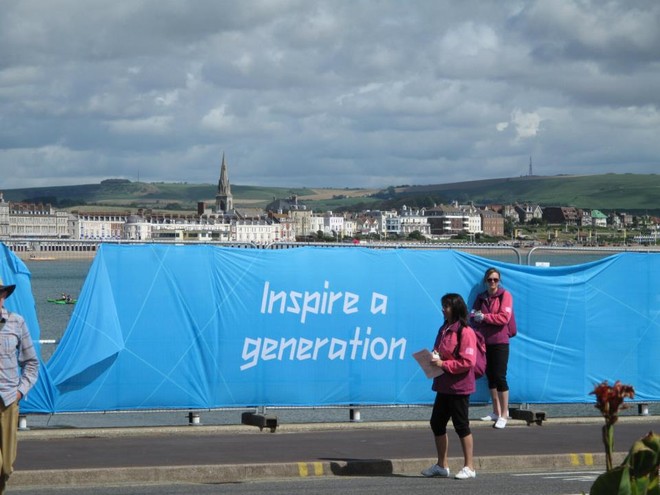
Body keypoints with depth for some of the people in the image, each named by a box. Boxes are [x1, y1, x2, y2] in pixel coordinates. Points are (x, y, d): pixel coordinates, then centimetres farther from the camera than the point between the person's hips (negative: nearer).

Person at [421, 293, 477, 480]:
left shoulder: (465, 332, -14)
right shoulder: (444, 329, 13)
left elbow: (467, 361, -19)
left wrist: (443, 364, -21)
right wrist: (433, 358, 1)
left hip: (459, 387, -9)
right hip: (443, 386, 9)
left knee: (461, 425, -2)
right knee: (437, 423, 11)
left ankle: (469, 467, 8)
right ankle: (441, 465, 22)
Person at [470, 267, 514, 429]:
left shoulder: (505, 295, -4)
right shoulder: (481, 298, 11)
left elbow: (504, 317, -15)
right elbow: (473, 317, 8)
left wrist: (484, 317, -15)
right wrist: (475, 317, -15)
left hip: (499, 342, -5)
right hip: (485, 342, 5)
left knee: (499, 377, -8)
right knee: (490, 377, 10)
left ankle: (504, 414, -3)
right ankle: (496, 411, 19)